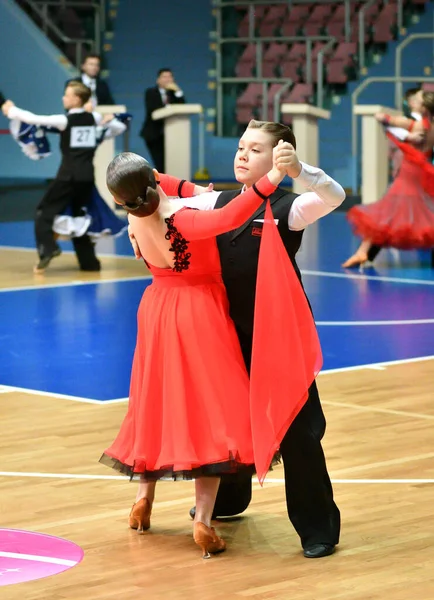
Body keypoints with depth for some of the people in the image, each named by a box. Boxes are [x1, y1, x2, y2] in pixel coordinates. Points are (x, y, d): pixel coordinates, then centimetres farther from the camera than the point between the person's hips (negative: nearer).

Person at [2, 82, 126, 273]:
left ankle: (48, 249, -18)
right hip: (87, 176, 6)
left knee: (44, 212, 2)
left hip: (68, 176, -6)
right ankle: (89, 261, 16)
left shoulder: (64, 120, -9)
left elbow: (34, 119, -7)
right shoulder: (93, 118, 6)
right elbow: (120, 128, 16)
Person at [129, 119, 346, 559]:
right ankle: (228, 498, 43)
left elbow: (335, 196, -31)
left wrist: (297, 168, -45)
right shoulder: (220, 202, 5)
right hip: (232, 329, 7)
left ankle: (318, 526, 7)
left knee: (296, 428, -4)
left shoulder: (289, 208, -12)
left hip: (278, 332, -7)